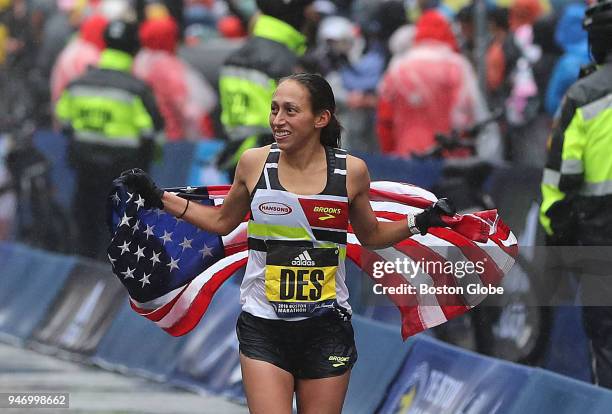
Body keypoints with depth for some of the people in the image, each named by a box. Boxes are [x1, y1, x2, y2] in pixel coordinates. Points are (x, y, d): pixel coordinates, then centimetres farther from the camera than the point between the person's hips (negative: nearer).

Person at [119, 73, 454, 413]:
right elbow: (222, 221, 15)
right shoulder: (254, 162, -2)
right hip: (263, 327, 0)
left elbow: (370, 235, 14)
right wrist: (160, 199, 10)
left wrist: (419, 223, -1)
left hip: (326, 329, 0)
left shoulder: (351, 171, -3)